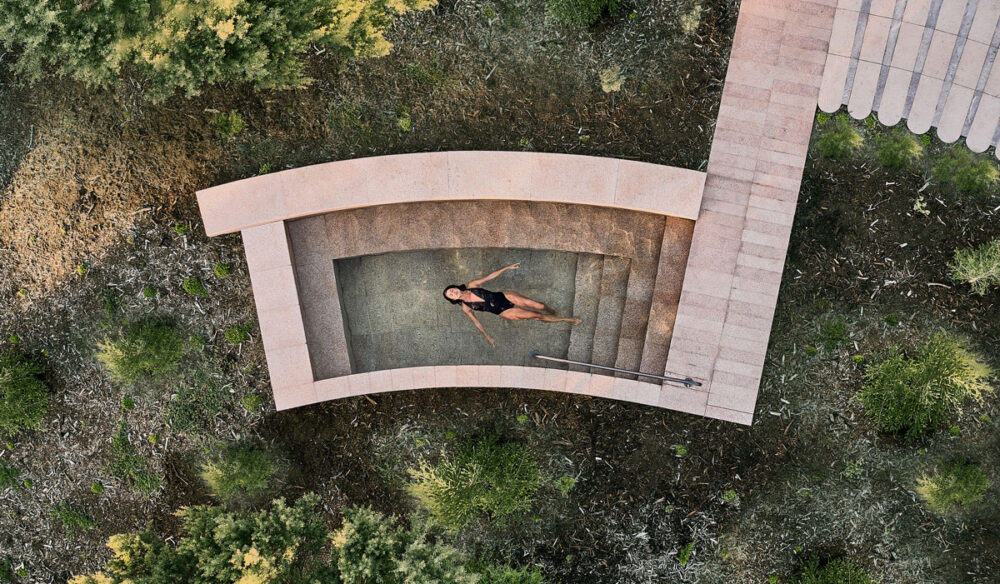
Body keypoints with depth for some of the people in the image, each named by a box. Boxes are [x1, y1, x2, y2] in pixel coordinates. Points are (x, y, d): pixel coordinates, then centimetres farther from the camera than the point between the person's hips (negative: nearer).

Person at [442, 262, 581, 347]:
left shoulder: (472, 286, -3)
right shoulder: (465, 308, -5)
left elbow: (489, 277, -1)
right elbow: (475, 321, 3)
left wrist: (507, 267, -5)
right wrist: (487, 337, 2)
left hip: (505, 296, 1)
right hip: (504, 312, -1)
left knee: (539, 306, -9)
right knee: (535, 315, -8)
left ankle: (553, 313, 27)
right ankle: (565, 320, 12)